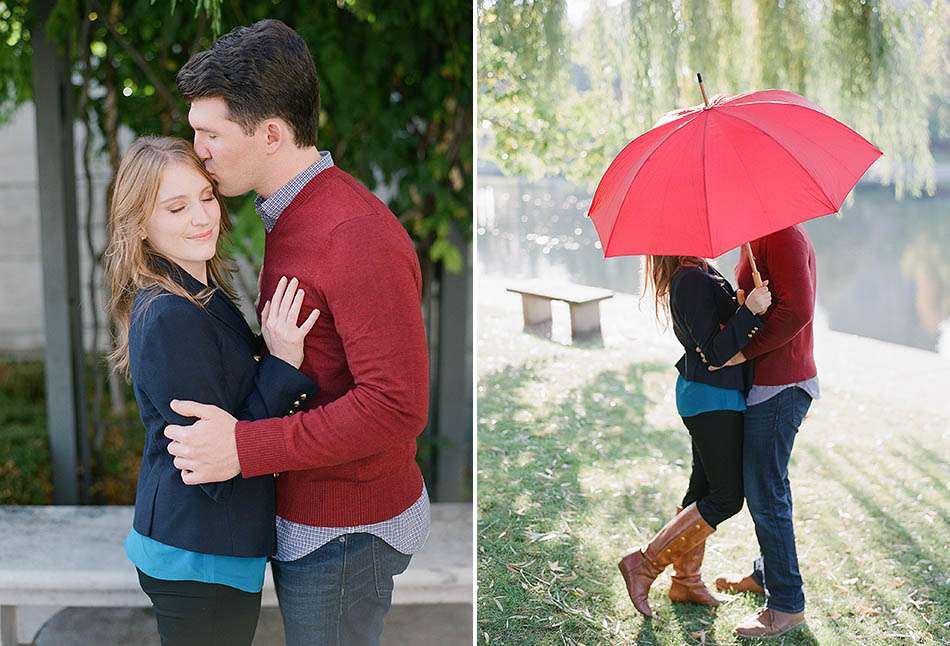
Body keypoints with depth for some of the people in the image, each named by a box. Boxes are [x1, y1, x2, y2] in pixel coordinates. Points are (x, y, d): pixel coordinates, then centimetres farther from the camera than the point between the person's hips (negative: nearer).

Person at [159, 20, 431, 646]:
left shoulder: (357, 237, -25)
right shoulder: (294, 217, 7)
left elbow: (397, 405, -29)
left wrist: (245, 448, -28)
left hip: (342, 534, -9)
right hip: (304, 507, 9)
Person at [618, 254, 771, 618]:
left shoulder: (699, 272, 9)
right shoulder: (692, 281, -22)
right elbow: (715, 353, -26)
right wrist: (750, 311, -34)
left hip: (705, 398, 10)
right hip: (713, 400, -10)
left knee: (704, 488, 17)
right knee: (726, 499, -3)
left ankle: (686, 581, 28)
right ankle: (645, 565, 2)